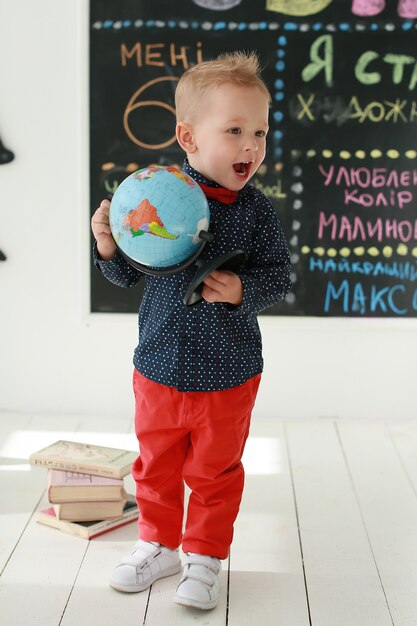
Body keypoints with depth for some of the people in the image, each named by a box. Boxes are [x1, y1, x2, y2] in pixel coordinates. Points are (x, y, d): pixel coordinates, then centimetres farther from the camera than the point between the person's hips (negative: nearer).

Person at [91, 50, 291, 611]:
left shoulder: (255, 209, -10)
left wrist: (243, 289, -23)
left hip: (229, 374, -1)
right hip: (160, 365, 2)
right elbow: (129, 273, 1)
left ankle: (205, 557, 32)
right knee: (155, 465, 17)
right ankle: (159, 547, 39)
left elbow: (279, 275, -4)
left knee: (215, 471, 13)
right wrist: (108, 246, -18)